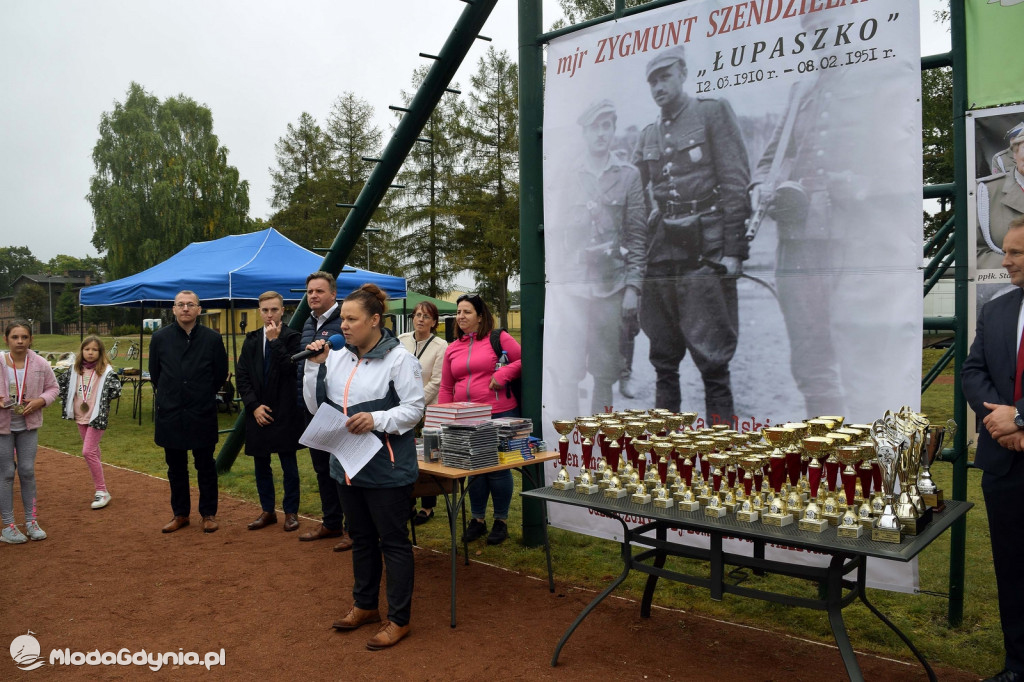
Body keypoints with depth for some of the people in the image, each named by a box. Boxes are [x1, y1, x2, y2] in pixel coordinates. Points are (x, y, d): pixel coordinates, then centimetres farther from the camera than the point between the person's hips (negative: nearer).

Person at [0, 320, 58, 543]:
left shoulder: (40, 364, -6)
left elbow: (52, 387, 6)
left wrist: (40, 401, -13)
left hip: (28, 426, 2)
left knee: (27, 471, 9)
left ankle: (31, 521, 21)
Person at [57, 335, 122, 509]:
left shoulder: (106, 371, -13)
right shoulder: (75, 369, 4)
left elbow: (116, 389, -23)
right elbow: (60, 382, 17)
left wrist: (103, 402, -15)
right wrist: (66, 400, 10)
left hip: (97, 417, -6)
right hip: (80, 417, 6)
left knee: (88, 452, -12)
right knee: (93, 452, 16)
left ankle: (102, 491, -4)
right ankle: (99, 489, 30)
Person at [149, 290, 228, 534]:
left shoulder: (212, 338, -6)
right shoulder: (160, 338, -1)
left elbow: (220, 374, 5)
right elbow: (154, 374, 12)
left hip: (203, 415, -2)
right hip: (170, 414, 2)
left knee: (205, 467, 7)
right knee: (176, 468, 12)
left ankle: (209, 514, 19)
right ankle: (180, 514, 25)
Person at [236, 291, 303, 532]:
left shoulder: (292, 337, -5)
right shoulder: (252, 340, 8)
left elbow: (290, 369, -18)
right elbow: (241, 375, 6)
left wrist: (275, 340, -19)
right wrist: (254, 406, -4)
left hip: (284, 413, -4)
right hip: (258, 412, 5)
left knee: (289, 465, 4)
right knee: (261, 465, 12)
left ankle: (291, 511, 16)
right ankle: (267, 511, 24)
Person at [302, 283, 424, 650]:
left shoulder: (399, 359, -12)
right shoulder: (338, 358, 6)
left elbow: (414, 408, -13)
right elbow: (317, 407, 7)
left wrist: (378, 419, -26)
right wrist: (314, 367, -3)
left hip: (386, 466, -7)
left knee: (393, 540, 3)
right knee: (361, 537, 20)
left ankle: (399, 619, 16)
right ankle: (365, 605, 37)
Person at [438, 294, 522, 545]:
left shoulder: (498, 338, -3)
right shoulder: (452, 349, 11)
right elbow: (446, 389, 11)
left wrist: (503, 373, -17)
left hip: (499, 415, -4)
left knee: (498, 467, 5)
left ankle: (501, 521, 20)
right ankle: (478, 520, 27)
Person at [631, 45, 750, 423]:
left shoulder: (713, 113, 3)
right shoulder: (648, 136, 18)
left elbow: (735, 183, -4)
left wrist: (733, 249, -12)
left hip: (705, 248, -5)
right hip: (661, 249, 6)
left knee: (711, 353, -6)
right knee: (663, 355, 10)